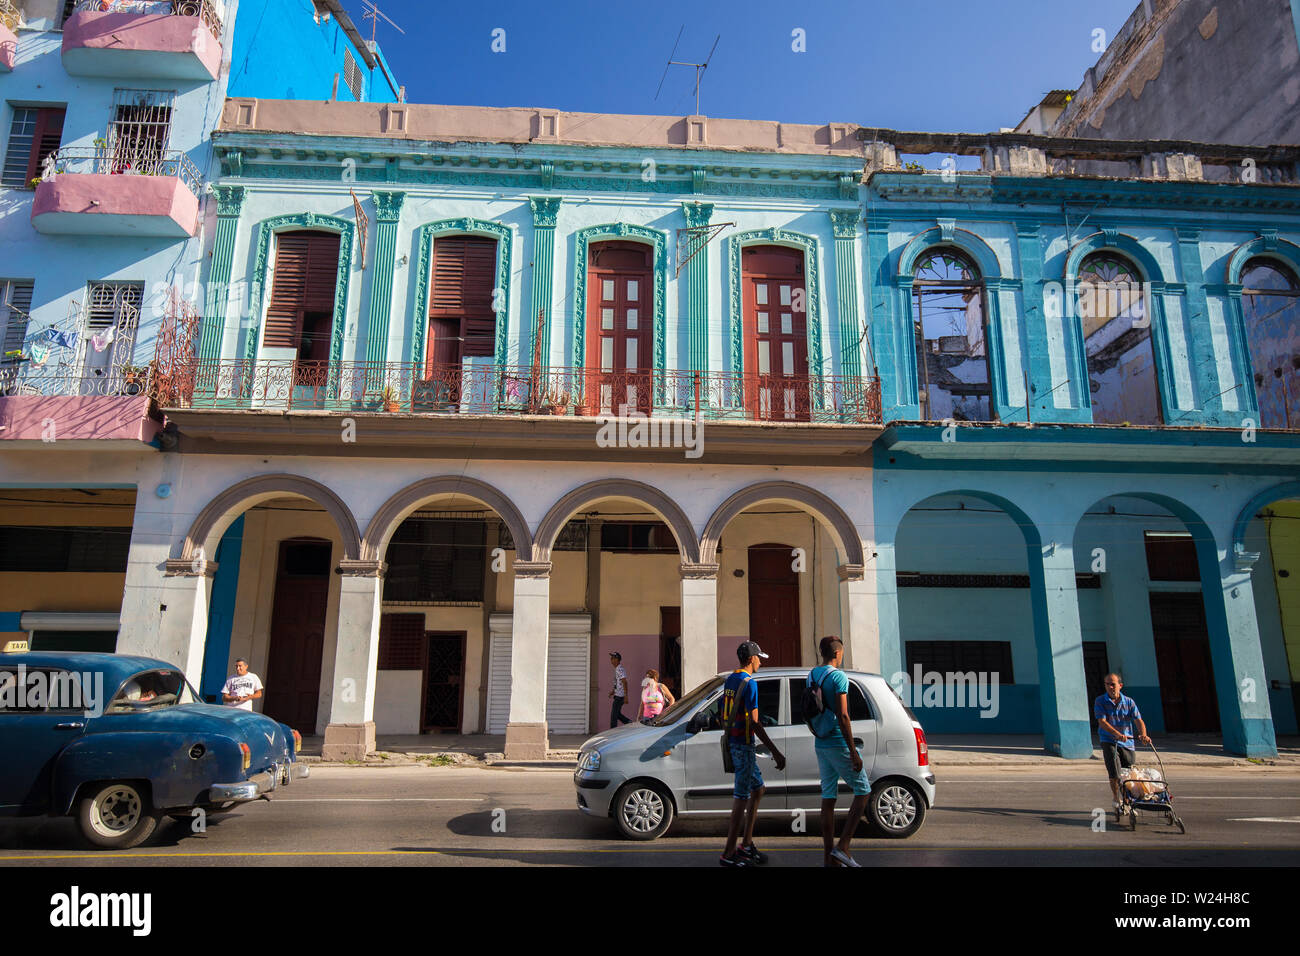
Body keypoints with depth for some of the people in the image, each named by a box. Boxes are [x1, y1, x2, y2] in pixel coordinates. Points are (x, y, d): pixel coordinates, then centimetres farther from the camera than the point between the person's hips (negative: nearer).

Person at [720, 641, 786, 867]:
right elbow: (754, 722, -22)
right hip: (743, 745, -10)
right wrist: (775, 752, -20)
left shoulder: (730, 680, 11)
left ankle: (746, 844, 21)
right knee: (741, 798, -4)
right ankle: (729, 854, 1)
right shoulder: (749, 683, -17)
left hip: (733, 742, 10)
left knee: (757, 789, 18)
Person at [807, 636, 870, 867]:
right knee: (863, 791, 5)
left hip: (821, 745, 8)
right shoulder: (838, 677, -15)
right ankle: (842, 847, -1)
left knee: (828, 798, 10)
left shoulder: (811, 676, 10)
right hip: (838, 744, -8)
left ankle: (828, 856, 13)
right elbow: (842, 716, -20)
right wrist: (853, 751, -18)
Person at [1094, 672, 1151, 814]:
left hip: (1127, 742, 3)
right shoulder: (1100, 701, -5)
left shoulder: (1129, 702, 2)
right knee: (1114, 774, -13)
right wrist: (1117, 734, -30)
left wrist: (1143, 734, -27)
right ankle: (1117, 803, 5)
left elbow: (1138, 720, -6)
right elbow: (1102, 722, -14)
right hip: (1109, 742, -3)